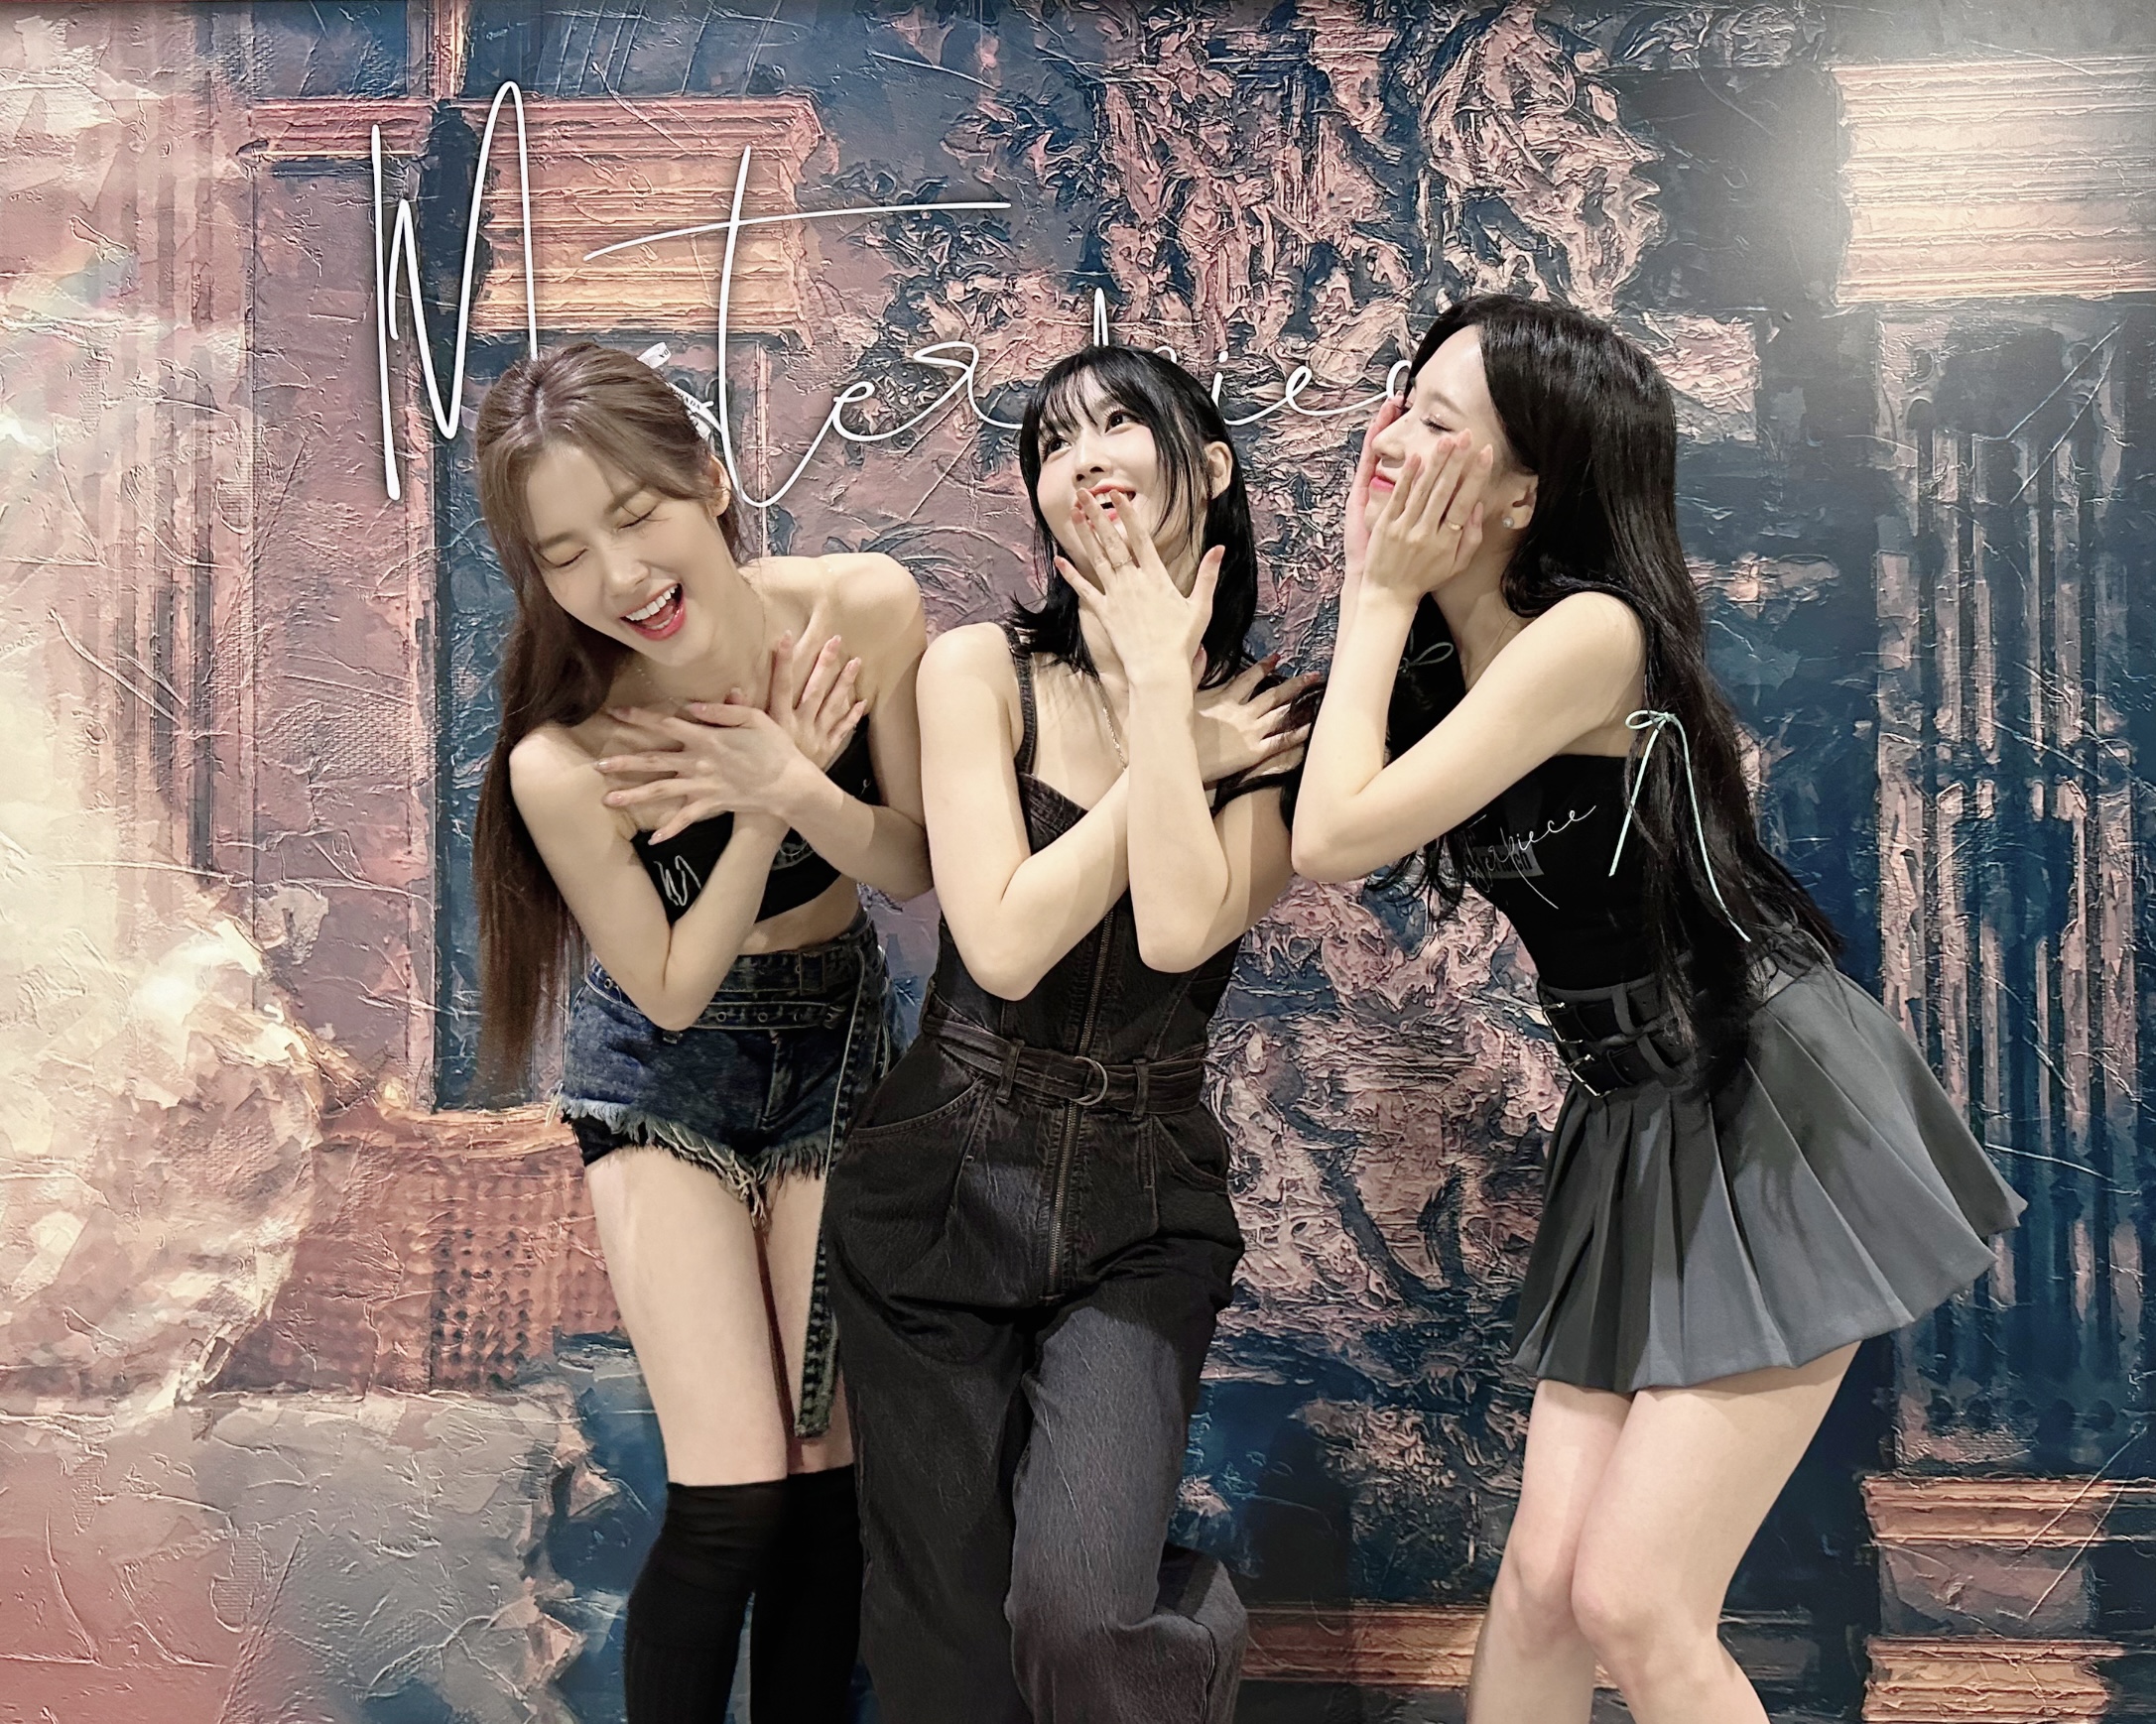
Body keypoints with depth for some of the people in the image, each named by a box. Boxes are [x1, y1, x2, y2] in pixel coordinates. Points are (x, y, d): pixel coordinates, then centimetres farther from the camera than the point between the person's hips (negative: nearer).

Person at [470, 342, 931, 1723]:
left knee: (833, 1470, 5)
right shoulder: (562, 764, -29)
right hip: (669, 1078, -3)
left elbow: (916, 869, -10)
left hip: (839, 1043, 3)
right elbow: (671, 991, -16)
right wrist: (767, 805, -27)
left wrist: (792, 788, -29)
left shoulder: (868, 610, -22)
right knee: (732, 1495, -6)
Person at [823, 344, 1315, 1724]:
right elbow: (1003, 941, -15)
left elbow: (1180, 930, -20)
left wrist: (1160, 680, -13)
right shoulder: (980, 671, -4)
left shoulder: (1275, 726, -1)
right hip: (943, 1185, 1)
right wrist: (1180, 752, -11)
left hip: (1140, 1215, 0)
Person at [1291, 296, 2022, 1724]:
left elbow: (1337, 840, -25)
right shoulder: (1453, 650, 4)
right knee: (1543, 1580, 6)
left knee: (1634, 1605, -5)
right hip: (1638, 1132, 8)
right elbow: (1341, 846, -5)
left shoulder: (1589, 634, -21)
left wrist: (1378, 597, -14)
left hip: (1779, 1122, -7)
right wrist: (1383, 601, -2)